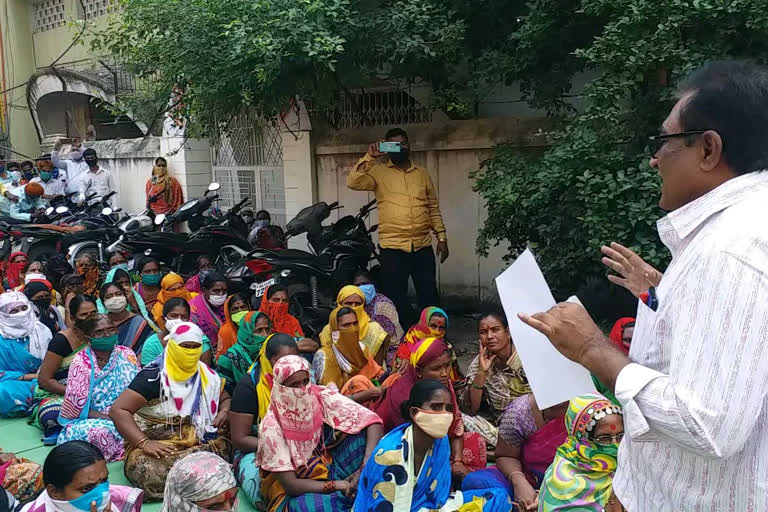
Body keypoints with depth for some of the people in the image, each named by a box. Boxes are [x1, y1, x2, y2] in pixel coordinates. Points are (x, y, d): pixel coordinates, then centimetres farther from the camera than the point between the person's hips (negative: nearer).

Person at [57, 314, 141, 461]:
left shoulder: (126, 355, 0)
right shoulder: (81, 362, -10)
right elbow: (80, 406, -12)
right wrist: (109, 419, -21)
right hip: (87, 420, -3)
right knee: (100, 432, -35)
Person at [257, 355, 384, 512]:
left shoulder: (322, 397, -13)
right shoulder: (271, 426, -20)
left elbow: (373, 422, -18)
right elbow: (290, 484, -21)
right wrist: (340, 485, -27)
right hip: (296, 491, -3)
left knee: (364, 431, -18)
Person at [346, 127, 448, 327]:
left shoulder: (422, 173, 12)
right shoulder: (379, 172, 2)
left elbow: (434, 208, 15)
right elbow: (353, 182, -14)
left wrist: (442, 237, 10)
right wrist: (370, 157, -19)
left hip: (423, 247, 3)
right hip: (393, 249, -2)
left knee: (429, 298, 9)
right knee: (397, 300, 4)